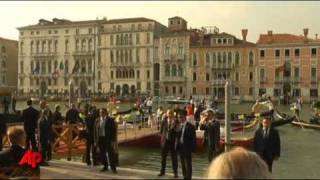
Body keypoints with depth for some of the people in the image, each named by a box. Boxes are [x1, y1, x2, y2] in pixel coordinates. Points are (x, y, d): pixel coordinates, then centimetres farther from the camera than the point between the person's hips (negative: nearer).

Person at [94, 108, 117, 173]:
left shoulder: (110, 120, -4)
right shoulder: (97, 121, 9)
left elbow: (114, 130, -6)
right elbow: (95, 131, 12)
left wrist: (113, 140, -10)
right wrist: (96, 140, 6)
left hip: (108, 139, -4)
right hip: (100, 139, 4)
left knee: (111, 153, -4)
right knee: (102, 154, 8)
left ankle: (113, 168, 3)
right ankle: (105, 166, 21)